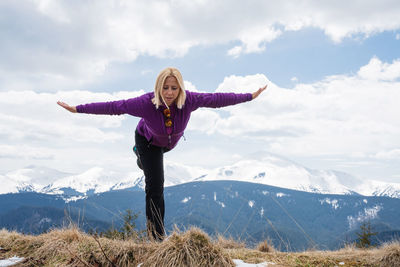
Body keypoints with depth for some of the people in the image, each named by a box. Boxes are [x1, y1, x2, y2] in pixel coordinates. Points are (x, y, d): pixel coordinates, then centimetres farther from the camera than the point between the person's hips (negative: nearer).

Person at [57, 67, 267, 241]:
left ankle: (141, 156, 73)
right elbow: (113, 107, -34)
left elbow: (217, 99, -27)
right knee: (155, 186, -11)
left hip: (171, 142, 3)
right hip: (148, 140, -3)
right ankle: (156, 234, 2)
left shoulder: (189, 100, -36)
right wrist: (78, 109, -32)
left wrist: (250, 96, -20)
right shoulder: (147, 103, -41)